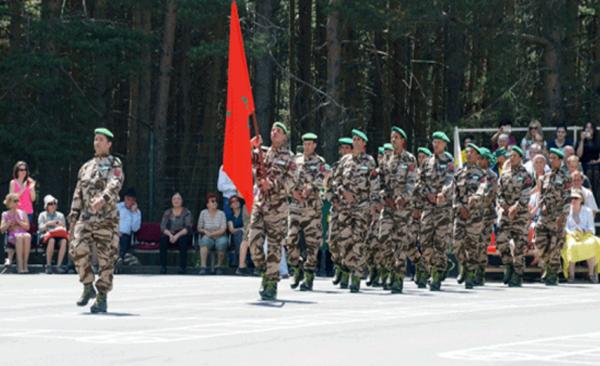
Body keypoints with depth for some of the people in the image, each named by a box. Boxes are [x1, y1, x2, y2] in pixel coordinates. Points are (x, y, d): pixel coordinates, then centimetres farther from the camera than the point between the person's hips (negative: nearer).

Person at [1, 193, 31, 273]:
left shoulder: (22, 213, 17)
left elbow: (27, 227, 8)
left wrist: (18, 221, -5)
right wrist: (9, 222, -9)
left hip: (24, 234, 1)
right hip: (12, 236, -1)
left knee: (27, 236, -38)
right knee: (19, 237, -39)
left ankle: (25, 263, -38)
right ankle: (20, 264, -42)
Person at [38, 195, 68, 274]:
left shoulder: (60, 215, 20)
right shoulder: (43, 215, 14)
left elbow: (64, 229, 15)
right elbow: (40, 228, 2)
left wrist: (62, 227, -8)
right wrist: (48, 224, -16)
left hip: (59, 235, 2)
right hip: (46, 235, -2)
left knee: (64, 241, -34)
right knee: (52, 240, -39)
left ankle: (58, 265, -33)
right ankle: (48, 265, -32)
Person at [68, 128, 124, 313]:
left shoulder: (114, 164, 2)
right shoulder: (86, 167, 18)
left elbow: (115, 184, -19)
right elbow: (78, 195, 20)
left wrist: (102, 199, -37)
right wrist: (73, 218, 13)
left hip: (106, 219, -4)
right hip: (85, 218, 4)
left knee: (105, 258, -3)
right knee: (78, 249, -16)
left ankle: (102, 298, 4)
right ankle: (88, 287, 1)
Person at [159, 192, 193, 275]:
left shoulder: (187, 212, 1)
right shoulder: (167, 212, 8)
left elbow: (188, 228, -11)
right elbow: (163, 227, -3)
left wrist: (177, 235, -26)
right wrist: (170, 235, -24)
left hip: (182, 235, -2)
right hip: (170, 235, 2)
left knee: (183, 239, -36)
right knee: (163, 238, -31)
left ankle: (182, 267, -34)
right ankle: (163, 267, -31)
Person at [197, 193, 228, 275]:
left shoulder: (221, 213, 2)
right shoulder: (203, 213, 6)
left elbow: (223, 229, -7)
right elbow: (199, 228, 8)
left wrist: (212, 233, -17)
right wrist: (205, 231, -12)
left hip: (220, 237, 0)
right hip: (208, 237, 0)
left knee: (222, 243, -35)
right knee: (204, 241, -35)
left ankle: (219, 267, -13)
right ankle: (203, 267, -42)